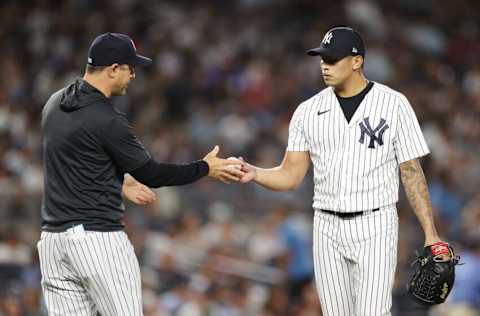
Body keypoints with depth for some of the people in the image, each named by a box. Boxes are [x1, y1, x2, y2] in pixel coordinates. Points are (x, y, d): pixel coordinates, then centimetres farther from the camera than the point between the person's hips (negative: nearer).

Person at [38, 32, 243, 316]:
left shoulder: (55, 104, 10)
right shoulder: (107, 121, -15)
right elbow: (151, 174, -6)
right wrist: (206, 168, 6)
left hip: (53, 237, 8)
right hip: (97, 237, -8)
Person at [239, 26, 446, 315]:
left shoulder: (394, 104, -3)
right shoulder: (308, 111, 5)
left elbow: (412, 172, -3)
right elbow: (291, 177, 4)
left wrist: (431, 234, -9)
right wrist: (255, 174, -17)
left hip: (374, 227, -4)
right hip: (328, 227, 4)